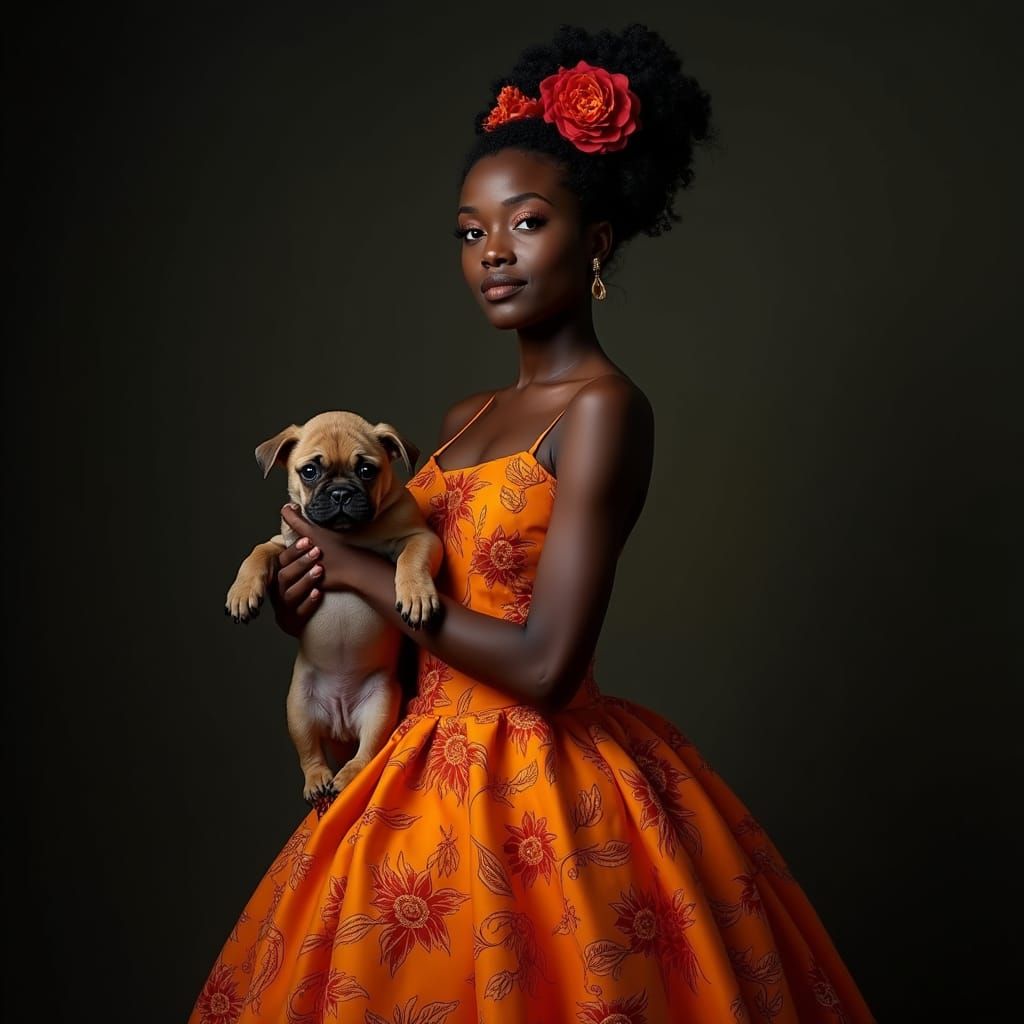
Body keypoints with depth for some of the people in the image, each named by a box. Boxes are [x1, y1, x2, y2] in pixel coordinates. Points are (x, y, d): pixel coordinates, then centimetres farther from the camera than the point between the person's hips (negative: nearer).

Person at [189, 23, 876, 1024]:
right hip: (435, 778, 8)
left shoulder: (603, 409, -15)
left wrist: (363, 572, -13)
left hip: (542, 790, -8)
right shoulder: (464, 418, 9)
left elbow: (545, 664, -22)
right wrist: (316, 592, -3)